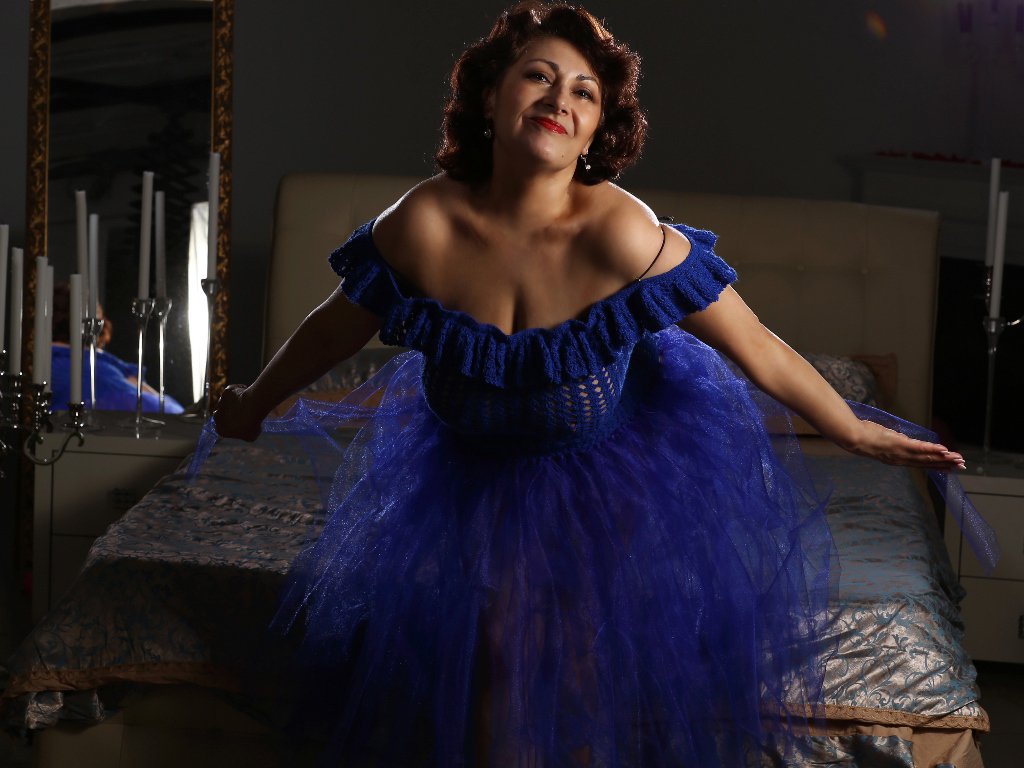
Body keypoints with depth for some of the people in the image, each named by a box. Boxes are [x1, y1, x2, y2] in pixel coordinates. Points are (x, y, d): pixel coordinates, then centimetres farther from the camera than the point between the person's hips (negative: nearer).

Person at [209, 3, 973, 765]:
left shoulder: (622, 234, -29)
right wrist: (254, 404, 10)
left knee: (585, 658, -2)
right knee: (493, 649, -1)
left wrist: (856, 433, -11)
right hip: (476, 468, 2)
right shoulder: (424, 224, -23)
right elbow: (339, 327, -4)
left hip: (613, 474, -2)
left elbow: (755, 347, -19)